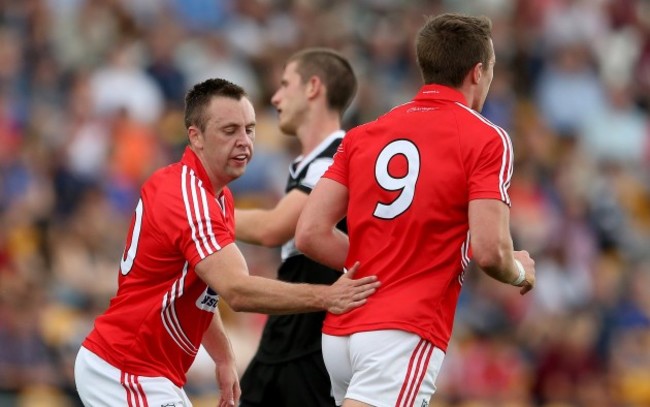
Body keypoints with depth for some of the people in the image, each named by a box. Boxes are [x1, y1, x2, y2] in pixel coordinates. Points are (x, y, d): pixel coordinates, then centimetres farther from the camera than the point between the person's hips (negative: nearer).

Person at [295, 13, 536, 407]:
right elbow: (488, 251, -12)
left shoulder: (363, 135, 13)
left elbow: (310, 234, 7)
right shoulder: (486, 140, -4)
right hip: (406, 335, -7)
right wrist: (521, 272, 11)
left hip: (340, 330, 7)